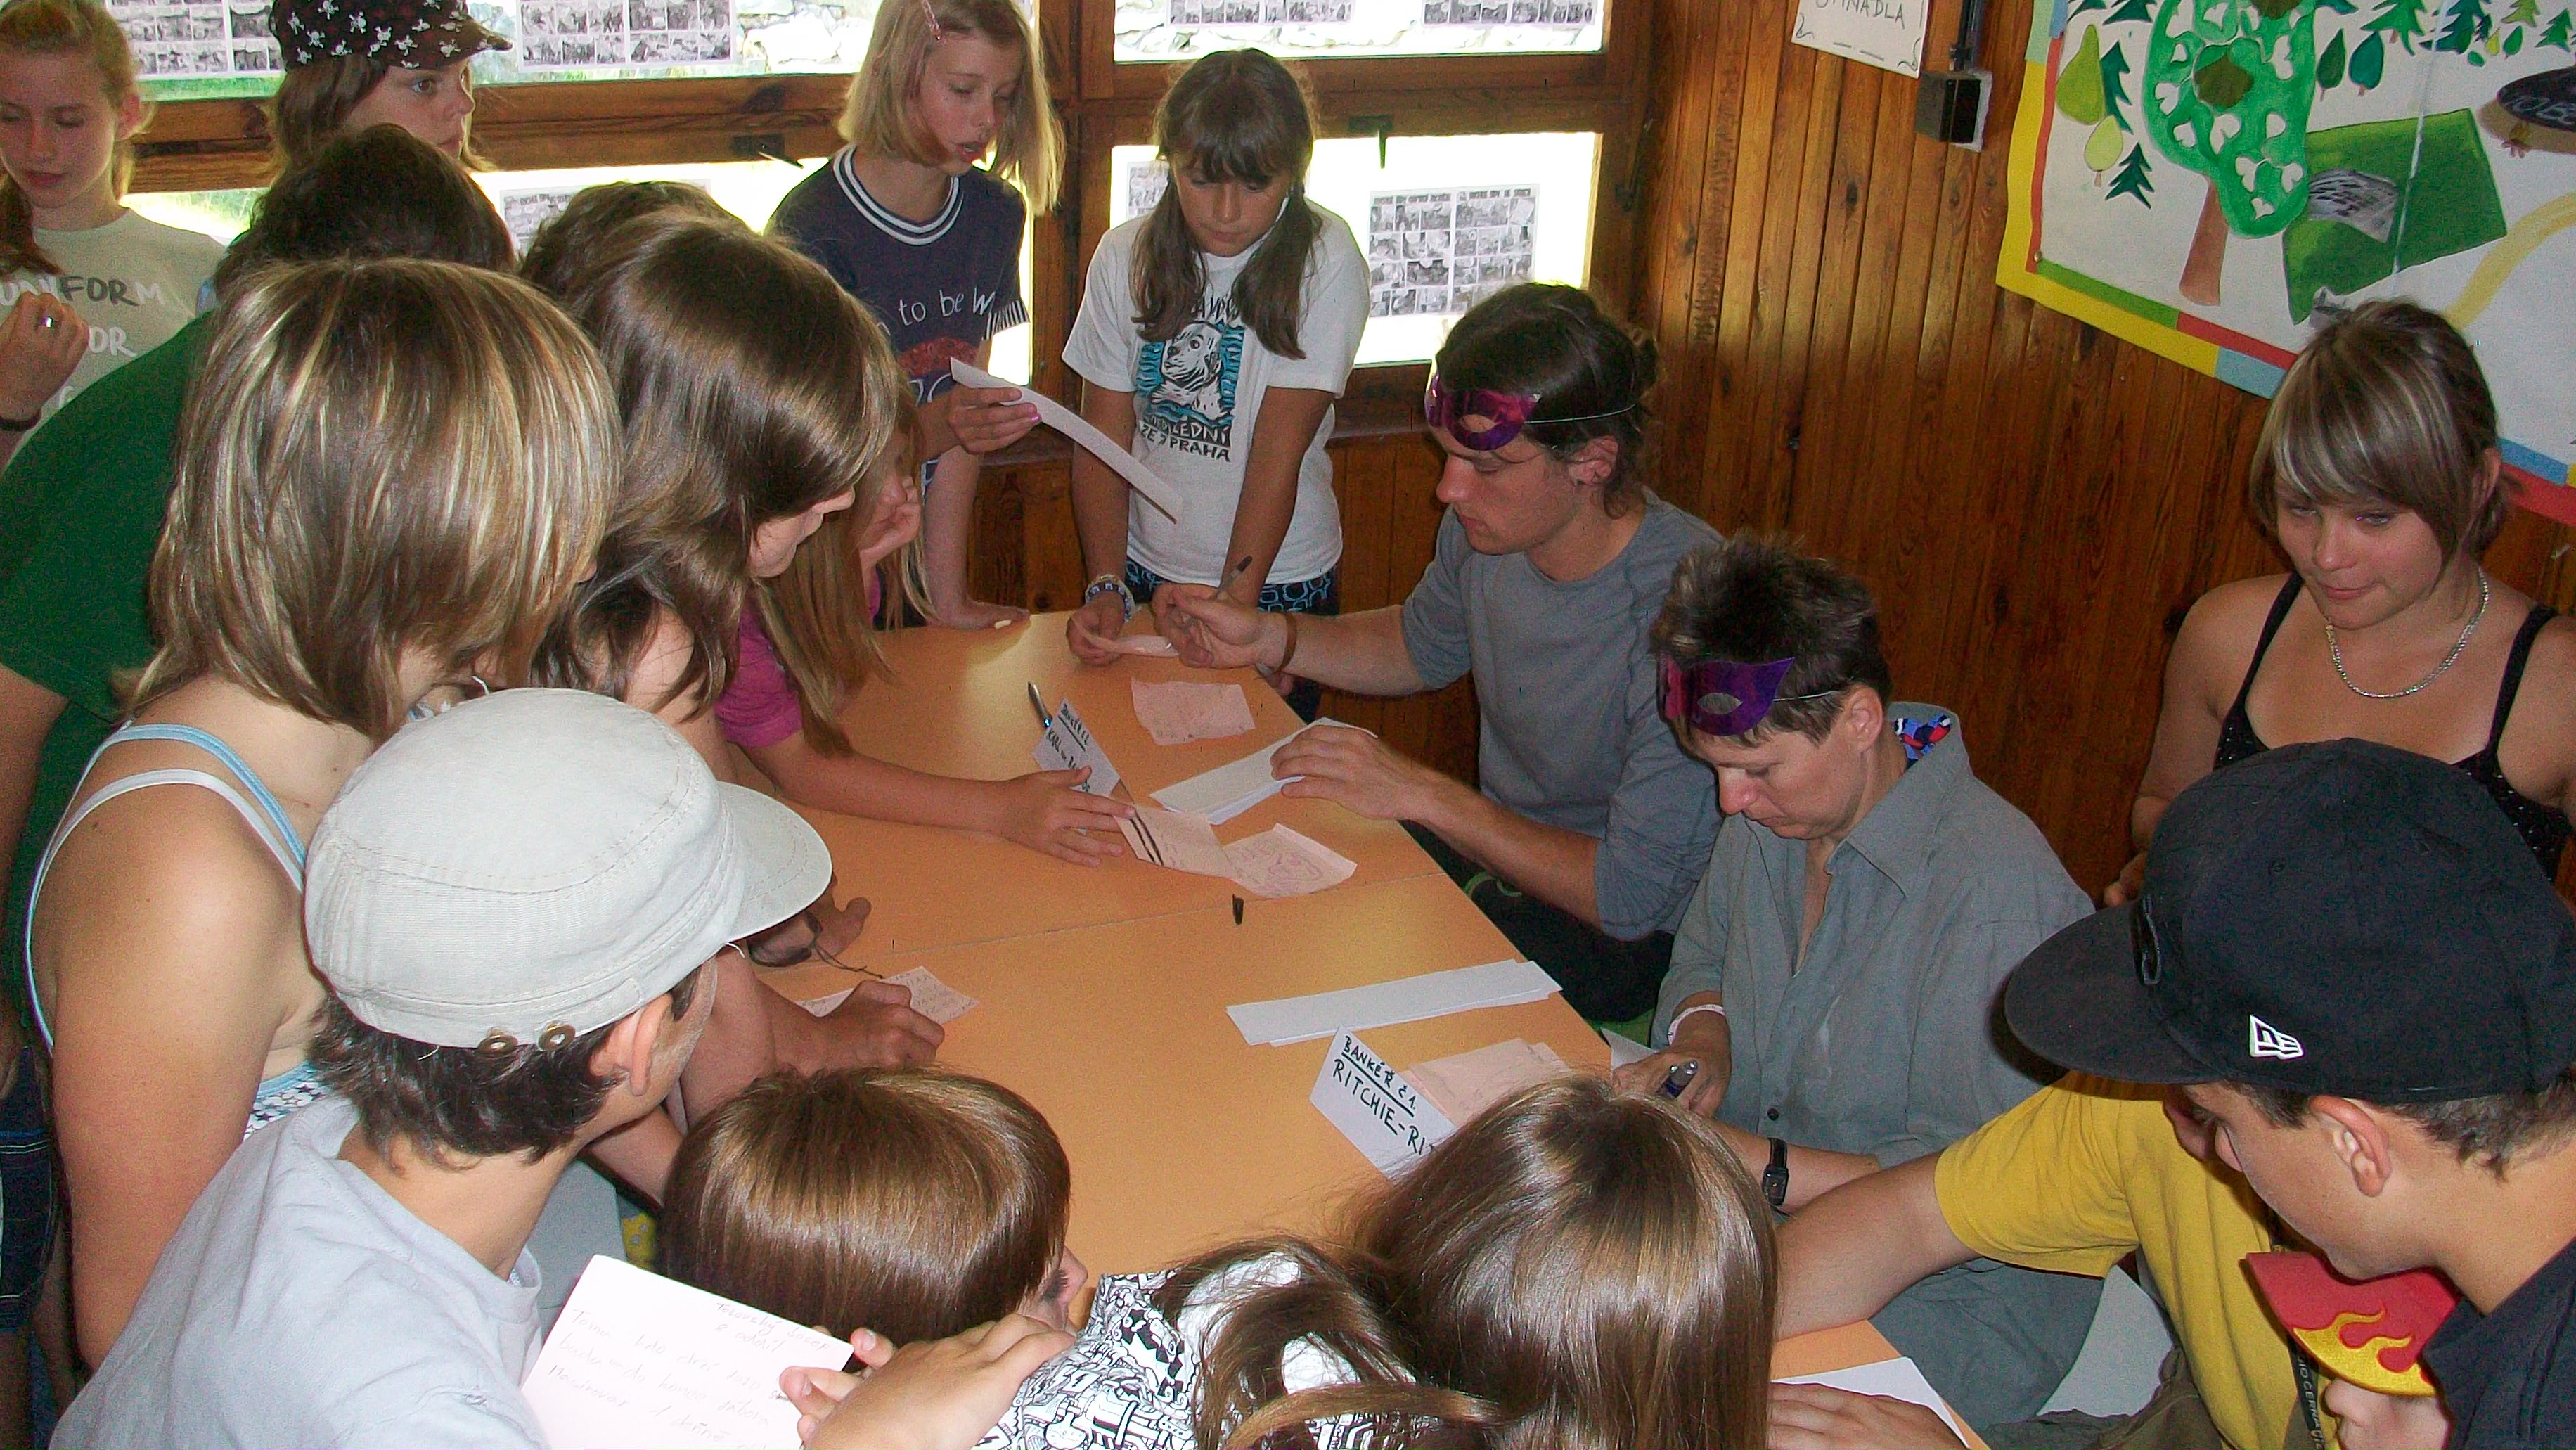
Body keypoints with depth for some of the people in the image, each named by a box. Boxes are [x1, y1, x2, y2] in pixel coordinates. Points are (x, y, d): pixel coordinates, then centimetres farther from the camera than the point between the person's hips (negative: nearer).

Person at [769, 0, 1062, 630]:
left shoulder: (995, 214, -1)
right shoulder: (812, 228, -18)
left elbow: (966, 409, -5)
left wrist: (948, 595, -9)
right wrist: (938, 425, -36)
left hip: (922, 548, 5)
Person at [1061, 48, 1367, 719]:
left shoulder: (1324, 261, -14)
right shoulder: (1125, 256, -4)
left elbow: (1279, 450, -18)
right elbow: (1103, 443, -4)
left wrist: (1237, 601, -21)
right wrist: (1106, 587, -16)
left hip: (1279, 585, -3)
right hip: (1146, 574, 3)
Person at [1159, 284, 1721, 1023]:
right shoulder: (1487, 526, -10)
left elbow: (1632, 899, -28)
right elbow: (1422, 646, 15)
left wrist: (1424, 794, -27)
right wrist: (1268, 639, -1)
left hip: (1625, 937, -7)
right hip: (1496, 846, 7)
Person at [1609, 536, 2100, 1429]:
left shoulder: (1995, 894, -25)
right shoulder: (1770, 811, 1)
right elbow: (1702, 955, 20)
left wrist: (1763, 1169, -27)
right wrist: (1703, 1033, -3)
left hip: (1945, 1300, -7)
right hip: (1761, 1223, 7)